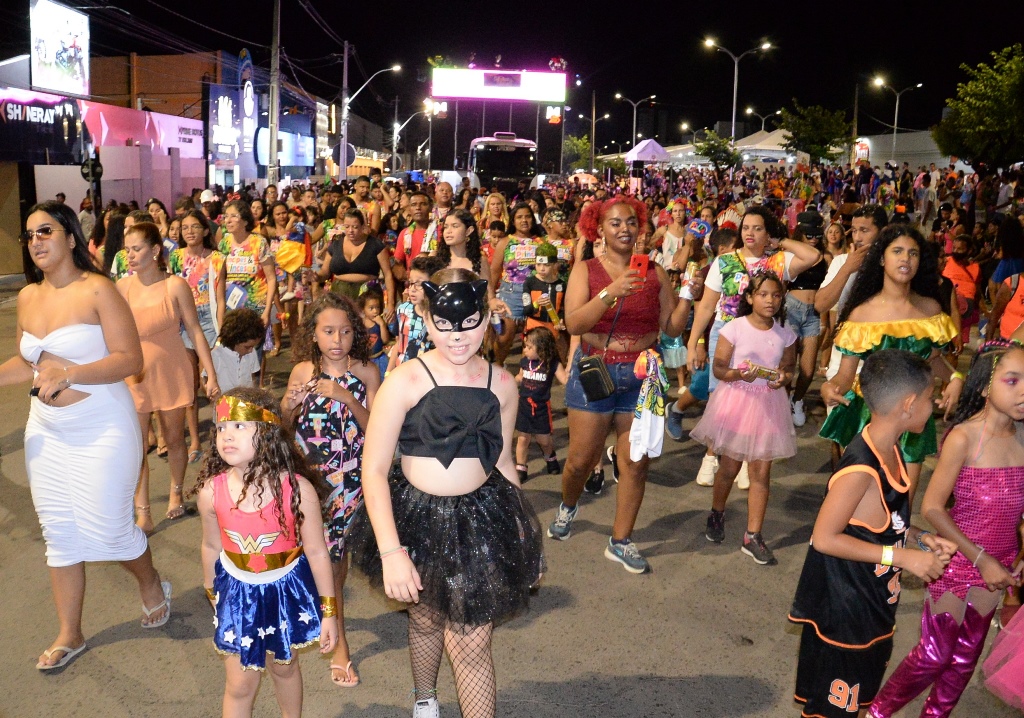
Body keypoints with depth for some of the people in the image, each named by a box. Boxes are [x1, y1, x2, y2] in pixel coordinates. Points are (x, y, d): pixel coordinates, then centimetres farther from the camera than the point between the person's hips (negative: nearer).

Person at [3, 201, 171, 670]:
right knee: (59, 533, 12)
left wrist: (69, 374, -27)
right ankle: (69, 635, 27)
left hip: (102, 430, -6)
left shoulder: (97, 289, -13)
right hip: (47, 432, 6)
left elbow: (131, 358, -18)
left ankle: (152, 585, 33)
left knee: (108, 527, 1)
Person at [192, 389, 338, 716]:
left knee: (284, 666, 23)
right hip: (237, 591, 1)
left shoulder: (297, 489, -25)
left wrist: (329, 611, -8)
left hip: (287, 588, -1)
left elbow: (316, 552, -15)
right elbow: (212, 546, -1)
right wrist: (211, 591, 14)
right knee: (240, 683, 11)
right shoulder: (211, 491, -19)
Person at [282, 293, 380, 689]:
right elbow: (284, 425, 10)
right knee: (323, 546, 2)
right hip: (308, 473, 1)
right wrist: (289, 404, -12)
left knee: (335, 545, 3)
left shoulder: (366, 372, -6)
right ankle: (339, 642, 17)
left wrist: (347, 398, -21)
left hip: (349, 475, -1)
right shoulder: (303, 372, 0)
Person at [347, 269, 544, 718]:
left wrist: (523, 534, 12)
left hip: (481, 520, 1)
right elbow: (374, 469, -15)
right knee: (426, 618, 21)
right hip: (418, 518, -1)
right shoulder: (405, 381, -16)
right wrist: (390, 552, -20)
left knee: (470, 640, -1)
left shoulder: (502, 384, -4)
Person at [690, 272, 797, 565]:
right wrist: (740, 374, -26)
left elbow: (788, 369, 11)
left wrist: (783, 379, -12)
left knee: (761, 473, 3)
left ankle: (753, 536, 14)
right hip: (736, 400, -2)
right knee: (729, 467, 10)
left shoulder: (786, 334, 1)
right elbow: (718, 368, -8)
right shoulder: (734, 328, -9)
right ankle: (717, 513, 39)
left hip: (769, 404, 2)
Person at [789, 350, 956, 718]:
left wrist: (921, 538, -5)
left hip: (874, 600, 9)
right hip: (844, 605, -9)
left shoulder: (891, 450, -1)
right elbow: (824, 538, -26)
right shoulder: (861, 468, -30)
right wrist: (902, 556, -24)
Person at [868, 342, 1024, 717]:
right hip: (958, 562, -5)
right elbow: (932, 507, -19)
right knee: (935, 655, 6)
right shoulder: (963, 437, -20)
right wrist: (980, 559, -17)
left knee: (966, 655, 18)